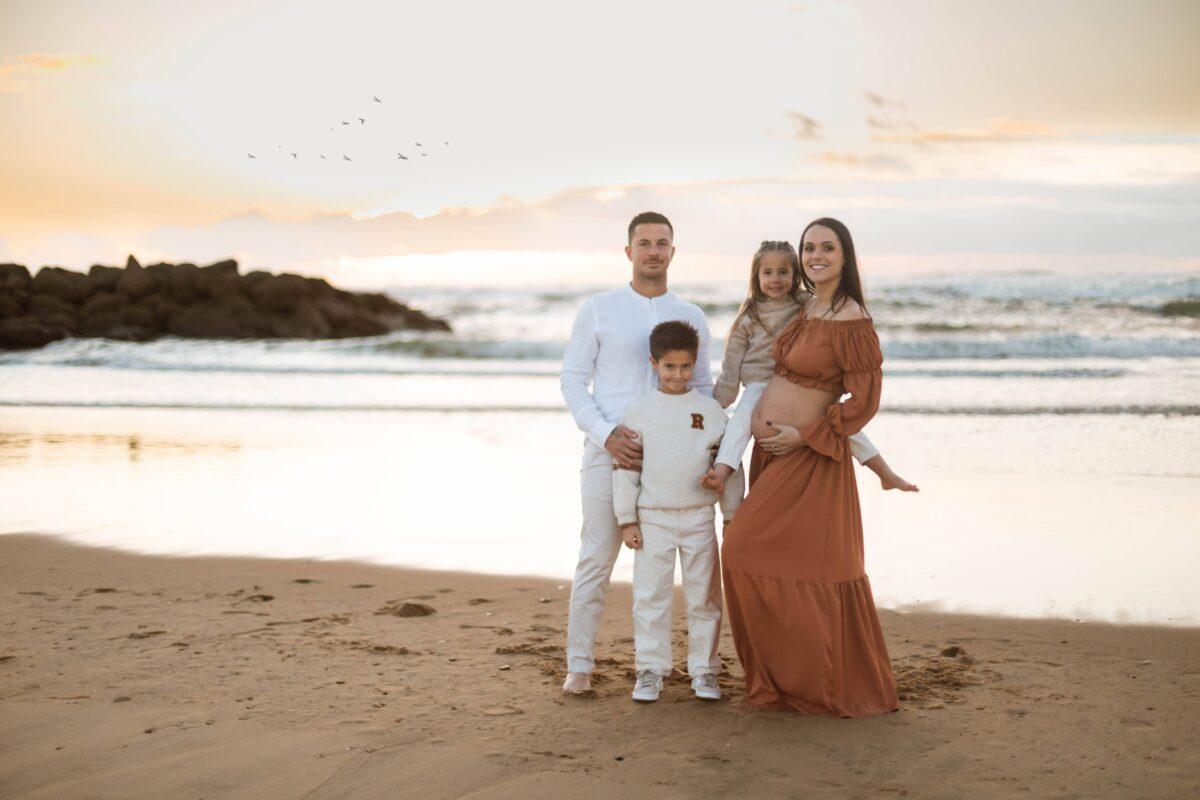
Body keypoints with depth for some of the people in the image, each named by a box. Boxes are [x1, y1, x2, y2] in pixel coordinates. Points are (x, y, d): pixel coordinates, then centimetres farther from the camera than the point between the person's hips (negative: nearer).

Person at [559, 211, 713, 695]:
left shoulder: (692, 318, 10)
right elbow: (572, 380, 0)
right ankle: (579, 665, 7)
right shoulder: (597, 310, 2)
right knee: (596, 561, -2)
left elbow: (702, 388, 15)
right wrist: (607, 435, -14)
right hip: (608, 454, -2)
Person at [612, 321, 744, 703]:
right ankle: (650, 670, 13)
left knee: (703, 597, 6)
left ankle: (704, 670, 17)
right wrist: (627, 520, -2)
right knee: (651, 597, 3)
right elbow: (625, 468, 1)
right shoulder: (639, 411, -1)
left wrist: (733, 515, 6)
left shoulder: (710, 410, 2)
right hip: (653, 519, -1)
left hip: (699, 517, 1)